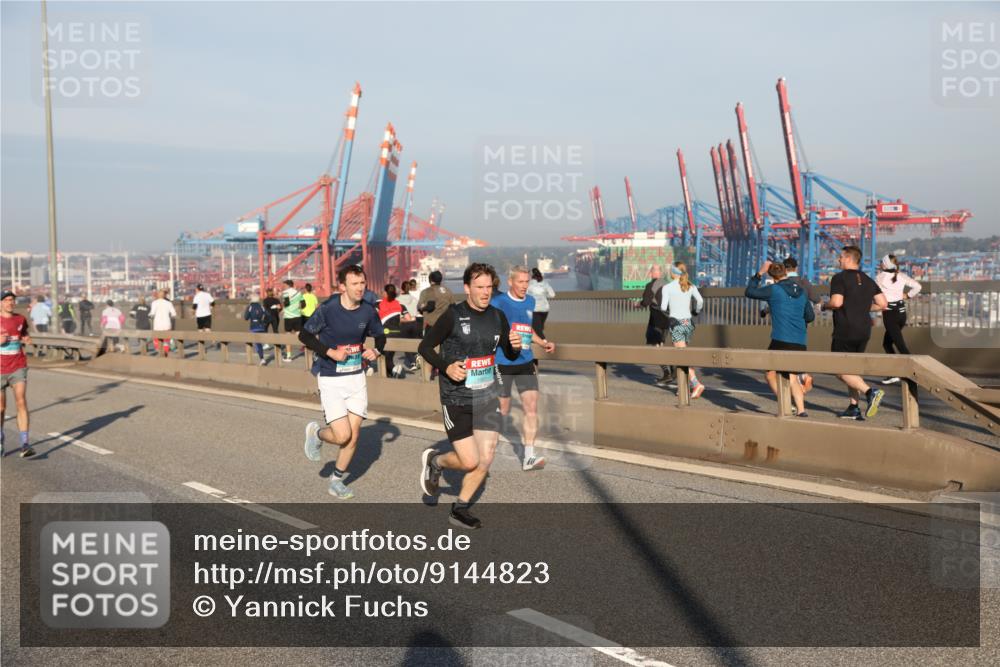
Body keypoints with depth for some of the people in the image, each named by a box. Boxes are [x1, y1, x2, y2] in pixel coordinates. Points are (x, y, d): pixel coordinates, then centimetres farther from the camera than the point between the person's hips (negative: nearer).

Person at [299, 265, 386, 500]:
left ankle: (337, 480, 24)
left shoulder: (368, 312, -1)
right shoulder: (328, 309, -15)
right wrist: (331, 352, -17)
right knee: (342, 435, -11)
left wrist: (376, 351, -7)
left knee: (353, 434, 4)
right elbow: (304, 335, -8)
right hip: (331, 380, -4)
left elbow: (380, 336, 15)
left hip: (356, 377, 4)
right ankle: (316, 433, 23)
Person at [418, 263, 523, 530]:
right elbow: (424, 347, -4)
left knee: (485, 459, 2)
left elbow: (510, 356, 14)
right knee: (470, 461, -6)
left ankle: (460, 509, 22)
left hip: (487, 397, 5)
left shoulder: (498, 317, 3)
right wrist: (446, 367, -20)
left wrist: (516, 346, -9)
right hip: (456, 399, -5)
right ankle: (434, 461, 26)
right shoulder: (453, 316, -11)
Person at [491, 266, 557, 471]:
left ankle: (528, 457, -6)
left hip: (526, 362, 4)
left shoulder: (530, 301, 9)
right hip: (502, 363, -4)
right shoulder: (498, 302, -9)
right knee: (503, 410, 5)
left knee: (532, 406, -8)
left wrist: (544, 343, 12)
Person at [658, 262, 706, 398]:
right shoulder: (690, 286, 6)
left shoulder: (667, 287, -4)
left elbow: (663, 307, -8)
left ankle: (696, 384, -22)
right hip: (688, 322, 5)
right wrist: (696, 311, 11)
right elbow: (700, 301, -8)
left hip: (676, 323, -5)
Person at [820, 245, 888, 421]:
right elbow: (882, 304, 7)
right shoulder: (868, 281, 12)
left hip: (845, 331, -7)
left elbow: (836, 302, -22)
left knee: (841, 370, -2)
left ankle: (870, 391, -21)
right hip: (864, 330, 7)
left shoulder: (840, 278, -9)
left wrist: (825, 306, -1)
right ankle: (854, 408, 16)